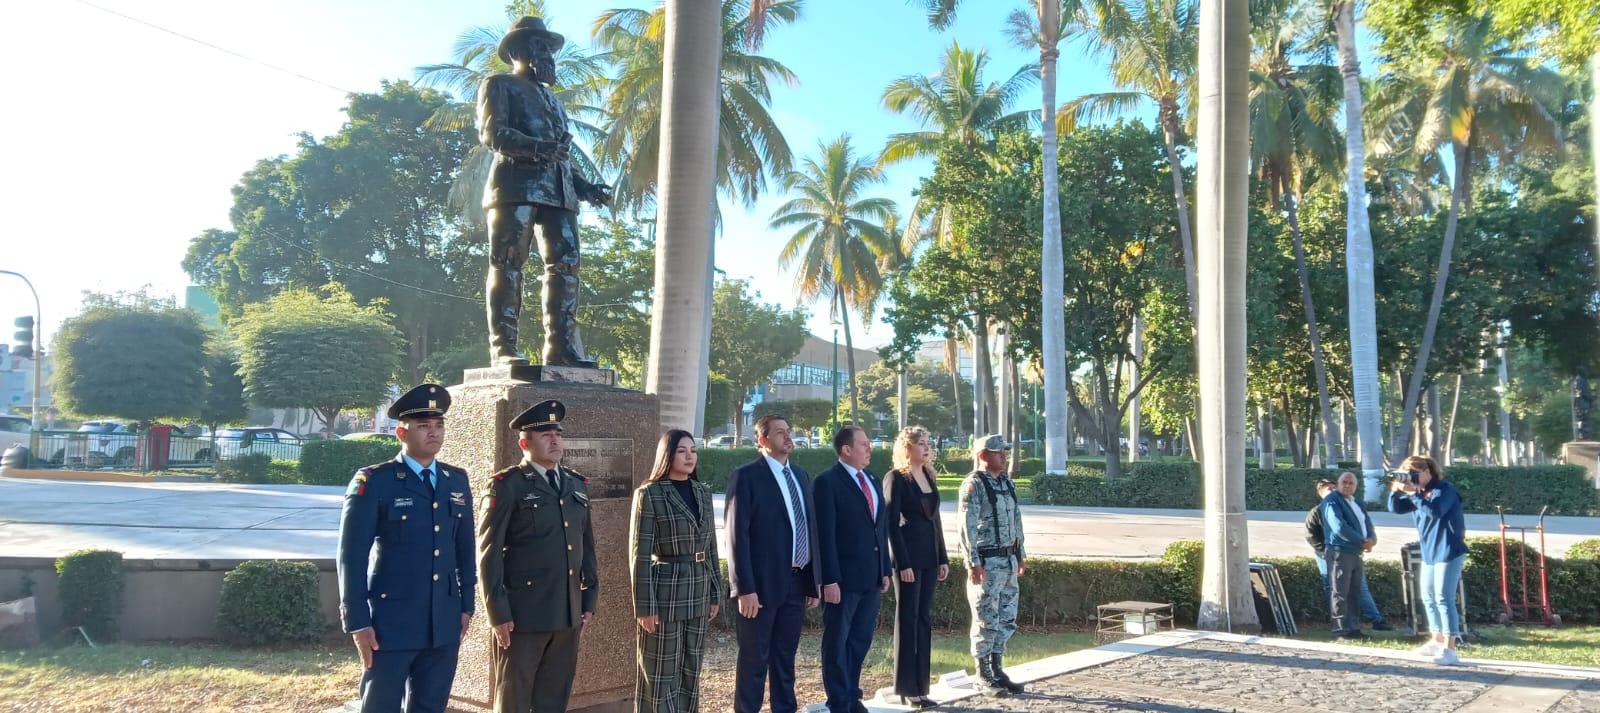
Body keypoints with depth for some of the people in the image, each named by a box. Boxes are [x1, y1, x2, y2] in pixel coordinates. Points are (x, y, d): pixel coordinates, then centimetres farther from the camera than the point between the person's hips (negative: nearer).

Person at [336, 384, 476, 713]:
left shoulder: (457, 480, 9)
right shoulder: (373, 482, -7)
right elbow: (352, 556, -8)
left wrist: (466, 605, 11)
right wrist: (358, 623, -10)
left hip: (444, 623, 5)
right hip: (391, 622, -5)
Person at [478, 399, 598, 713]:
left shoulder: (577, 485, 12)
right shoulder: (506, 486, -6)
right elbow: (489, 553, -8)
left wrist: (589, 600, 11)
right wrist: (498, 614, -11)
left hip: (568, 615, 5)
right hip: (522, 615, -5)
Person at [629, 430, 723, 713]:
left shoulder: (702, 492, 8)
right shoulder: (649, 494, -9)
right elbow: (640, 554, -11)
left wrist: (715, 592, 11)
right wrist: (645, 606, -13)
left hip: (698, 593, 6)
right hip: (665, 593, -6)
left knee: (690, 670, 12)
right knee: (662, 672, 2)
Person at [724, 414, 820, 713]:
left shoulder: (801, 476, 12)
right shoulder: (746, 476, -10)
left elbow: (810, 529, 14)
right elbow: (737, 535, -14)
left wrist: (813, 582, 11)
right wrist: (744, 588, -18)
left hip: (797, 583, 6)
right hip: (762, 584, -6)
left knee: (785, 657, 15)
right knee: (754, 660, 4)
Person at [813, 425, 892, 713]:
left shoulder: (872, 480, 12)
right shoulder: (827, 482, -11)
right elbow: (825, 535, -15)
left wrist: (885, 570, 12)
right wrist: (830, 580, -19)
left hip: (871, 578, 7)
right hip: (843, 579, -7)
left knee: (861, 640, 15)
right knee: (837, 642, 6)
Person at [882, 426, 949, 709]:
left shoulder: (929, 476, 13)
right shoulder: (895, 478, -8)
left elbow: (935, 520, 15)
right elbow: (892, 523, -12)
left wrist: (943, 558, 11)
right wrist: (902, 564, -17)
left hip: (930, 556, 7)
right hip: (908, 555, -7)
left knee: (924, 619, 9)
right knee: (907, 619, -1)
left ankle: (920, 685, 16)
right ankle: (907, 689, 6)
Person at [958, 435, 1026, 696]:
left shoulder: (1007, 484, 13)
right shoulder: (973, 486, -13)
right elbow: (967, 526, -17)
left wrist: (1021, 553, 18)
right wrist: (973, 562, -21)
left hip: (1008, 560, 8)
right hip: (987, 562, -8)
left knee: (1007, 619, 13)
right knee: (986, 620, 0)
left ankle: (997, 670, 23)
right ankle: (985, 676, 10)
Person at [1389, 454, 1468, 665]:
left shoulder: (1444, 489, -13)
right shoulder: (1419, 492, 10)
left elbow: (1435, 511, -29)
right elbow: (1395, 508, 6)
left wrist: (1413, 493, -30)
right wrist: (1396, 491, -10)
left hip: (1448, 552, -9)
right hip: (1429, 553, 9)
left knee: (1444, 598, -13)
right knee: (1428, 598, 16)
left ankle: (1449, 648, -13)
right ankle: (1437, 641, 29)